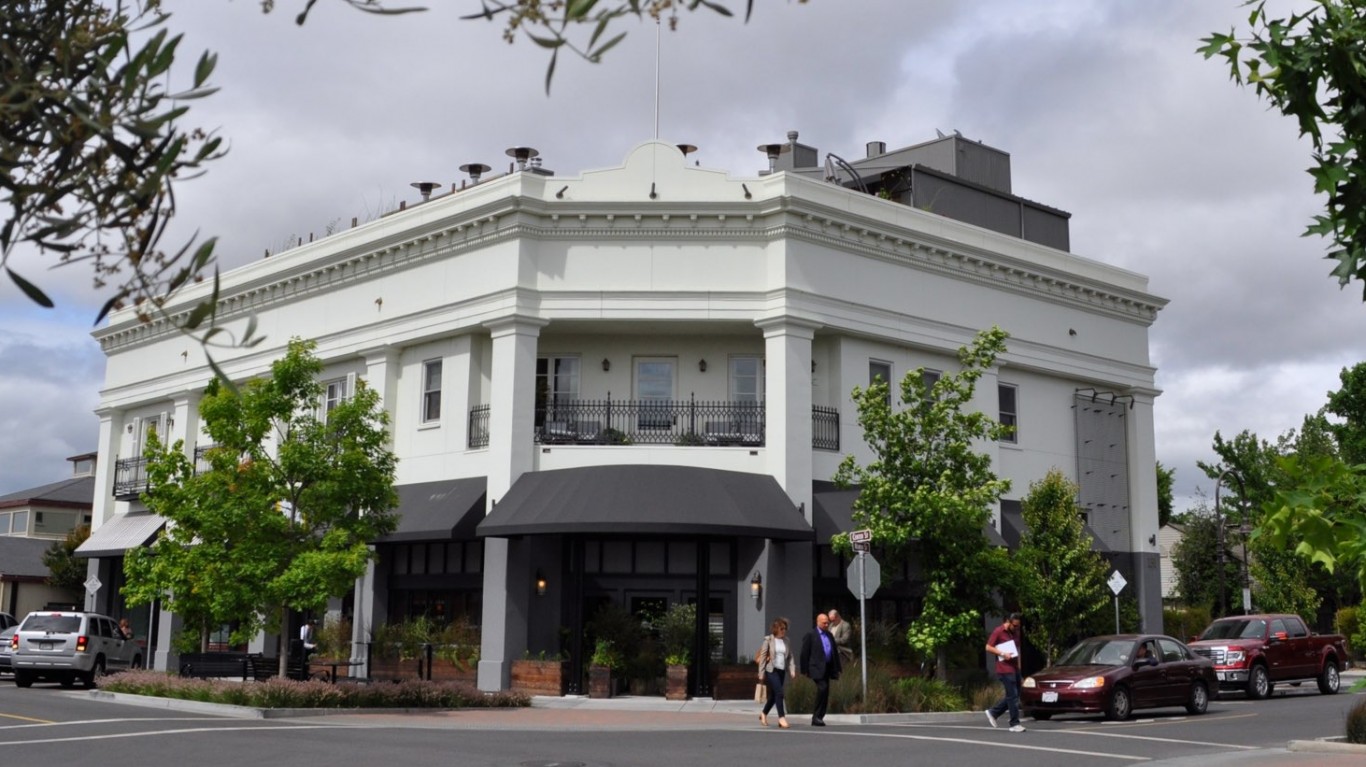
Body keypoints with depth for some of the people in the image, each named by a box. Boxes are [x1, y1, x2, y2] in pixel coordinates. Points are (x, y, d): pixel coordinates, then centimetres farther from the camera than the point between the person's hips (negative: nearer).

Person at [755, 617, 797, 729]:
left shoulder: (786, 641, 10)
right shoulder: (768, 640, -4)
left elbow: (790, 657, 9)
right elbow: (762, 656, -4)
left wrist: (792, 670, -4)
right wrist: (761, 673, -7)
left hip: (782, 671, 5)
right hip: (771, 670, -5)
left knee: (773, 695, 12)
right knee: (779, 693, -16)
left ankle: (763, 714, 31)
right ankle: (781, 717, -12)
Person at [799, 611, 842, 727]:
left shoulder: (829, 635, 16)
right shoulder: (810, 635, -3)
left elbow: (835, 652, 18)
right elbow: (805, 654, -5)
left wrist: (837, 669, 13)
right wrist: (805, 670, -9)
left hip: (827, 668, 7)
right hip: (817, 668, -7)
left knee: (825, 693, 5)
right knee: (822, 688, -22)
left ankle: (818, 718, 12)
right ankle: (816, 716, -13)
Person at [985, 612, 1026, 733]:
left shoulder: (1016, 632, 12)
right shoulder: (998, 632, -9)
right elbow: (988, 647, -9)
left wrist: (1019, 663, 13)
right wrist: (1002, 654, -18)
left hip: (1015, 668, 8)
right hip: (1005, 669, -8)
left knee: (1014, 696, 10)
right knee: (1012, 696, -7)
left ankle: (993, 712, 21)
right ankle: (1015, 724, -1)